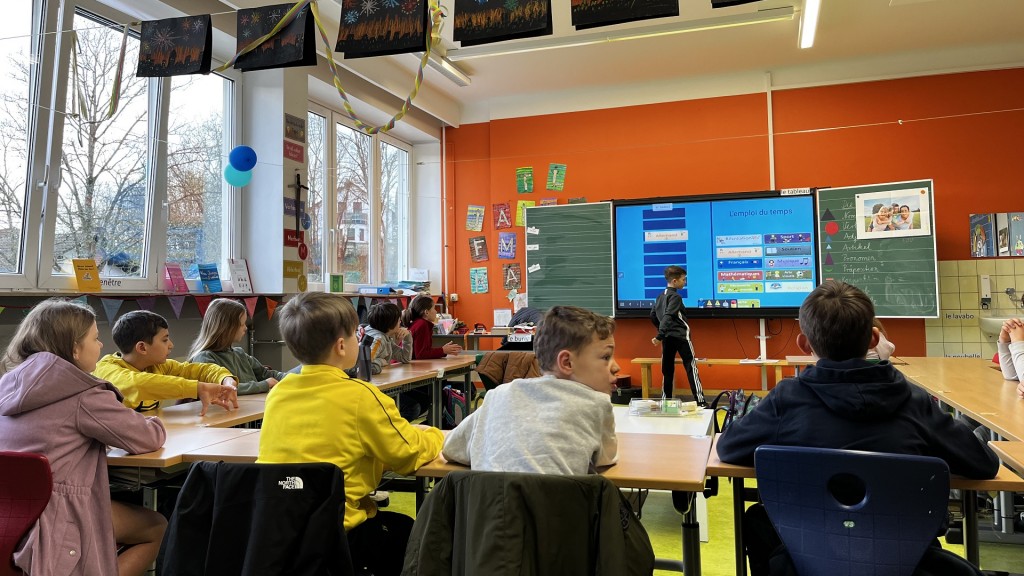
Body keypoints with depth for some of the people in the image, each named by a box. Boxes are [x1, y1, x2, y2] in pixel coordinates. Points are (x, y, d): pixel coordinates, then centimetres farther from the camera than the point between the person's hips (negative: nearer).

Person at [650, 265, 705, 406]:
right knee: (691, 367, -4)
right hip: (681, 336, -7)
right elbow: (668, 317, -22)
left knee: (668, 369, 10)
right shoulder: (675, 297, -12)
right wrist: (659, 336, -27)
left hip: (668, 337, 7)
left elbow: (653, 316, 18)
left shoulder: (660, 296, 12)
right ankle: (700, 401, -6)